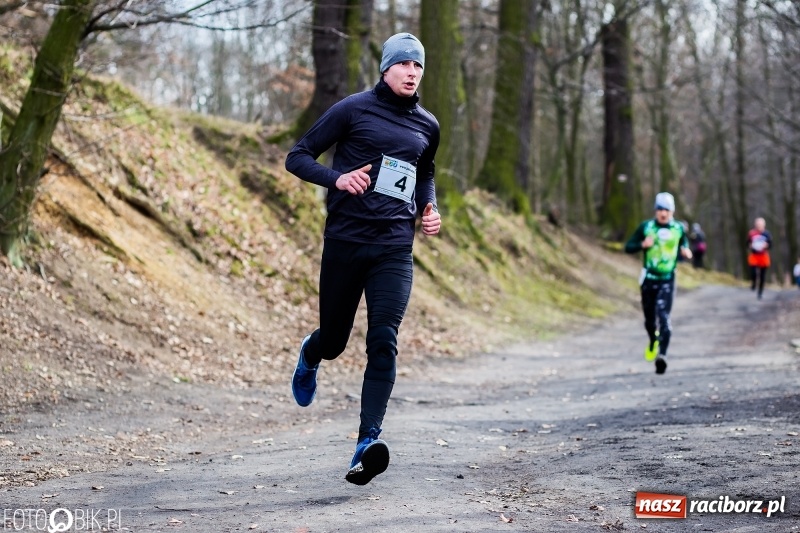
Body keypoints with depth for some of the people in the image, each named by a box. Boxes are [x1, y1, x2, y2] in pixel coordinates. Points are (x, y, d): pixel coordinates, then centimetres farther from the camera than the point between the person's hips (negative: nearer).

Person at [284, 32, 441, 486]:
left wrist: (429, 208, 11)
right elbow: (298, 157, -2)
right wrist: (337, 178, -20)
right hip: (345, 243, -2)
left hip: (395, 249, 2)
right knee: (335, 340, 10)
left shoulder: (427, 126, 12)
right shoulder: (354, 110, -2)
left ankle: (369, 442, -20)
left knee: (384, 342, -15)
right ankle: (310, 355, 49)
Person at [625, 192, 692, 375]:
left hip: (667, 280, -1)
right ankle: (653, 341, 45)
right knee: (649, 318, 13)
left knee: (664, 317, -17)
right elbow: (628, 247, 2)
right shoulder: (646, 227, -1)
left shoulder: (679, 229, 2)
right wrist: (642, 244, -18)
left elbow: (684, 245, 19)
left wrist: (686, 252, -5)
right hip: (648, 279, 1)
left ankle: (662, 355, -24)